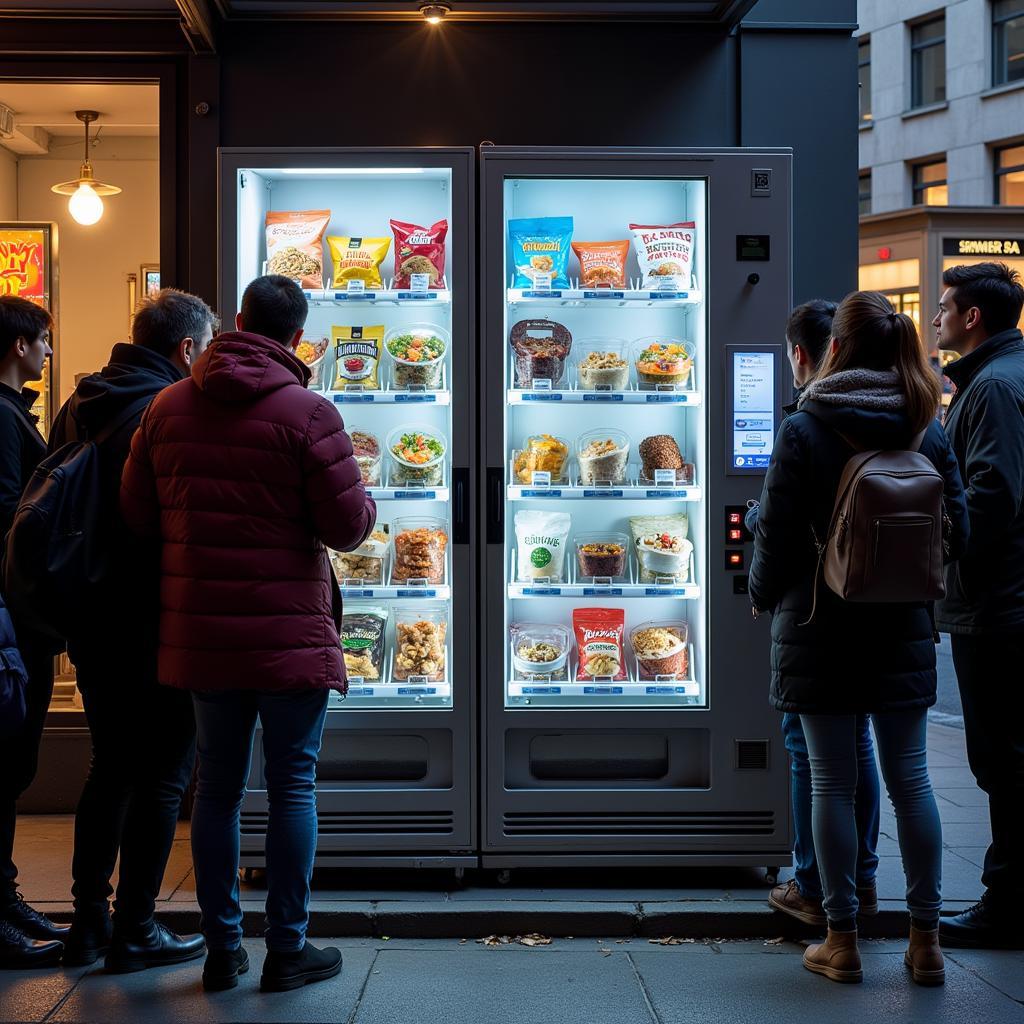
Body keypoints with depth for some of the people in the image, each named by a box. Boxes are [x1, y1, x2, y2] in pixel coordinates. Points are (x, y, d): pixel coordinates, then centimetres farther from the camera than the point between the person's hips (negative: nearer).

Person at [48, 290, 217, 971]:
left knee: (111, 768, 18)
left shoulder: (79, 406, 10)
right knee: (163, 775, 3)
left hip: (91, 624, 8)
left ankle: (89, 922, 22)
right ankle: (135, 932, 8)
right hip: (156, 626, -8)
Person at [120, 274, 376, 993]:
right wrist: (365, 502, 9)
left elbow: (138, 515, 7)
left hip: (199, 633, 5)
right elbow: (348, 527, -13)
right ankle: (288, 950, 12)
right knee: (293, 787, 6)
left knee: (217, 788, 14)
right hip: (289, 633, -4)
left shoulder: (168, 407, 3)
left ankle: (223, 948, 20)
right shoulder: (307, 413, -12)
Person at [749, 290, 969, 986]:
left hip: (821, 628, -3)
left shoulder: (804, 430, -11)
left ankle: (842, 940, 11)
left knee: (833, 780, 5)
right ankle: (926, 940, 15)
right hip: (904, 627, 3)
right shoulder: (929, 431, -1)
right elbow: (957, 532, 3)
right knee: (910, 778, 9)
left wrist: (763, 595, 9)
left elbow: (778, 535, -9)